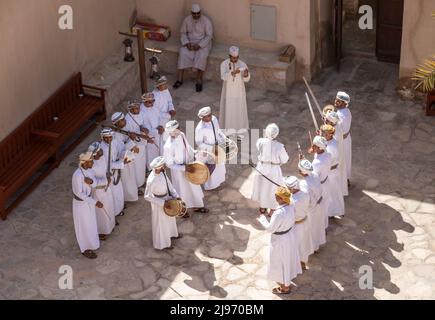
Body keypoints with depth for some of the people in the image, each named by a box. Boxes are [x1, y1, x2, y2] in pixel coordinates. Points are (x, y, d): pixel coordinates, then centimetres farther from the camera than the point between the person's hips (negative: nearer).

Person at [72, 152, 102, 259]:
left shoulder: (89, 169, -9)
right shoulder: (78, 175, -33)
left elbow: (95, 184, -8)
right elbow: (80, 194, -29)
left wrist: (91, 181, -32)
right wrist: (95, 202, -28)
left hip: (88, 199, 8)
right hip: (81, 202, -8)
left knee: (90, 223, 26)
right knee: (84, 226, 12)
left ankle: (90, 244, 49)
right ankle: (85, 249, 33)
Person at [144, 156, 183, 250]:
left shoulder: (162, 172, -16)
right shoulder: (151, 181, -37)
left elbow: (168, 182, -1)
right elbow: (147, 196, -28)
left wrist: (175, 195, -7)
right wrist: (162, 203, -24)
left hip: (167, 198, 7)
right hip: (159, 201, -7)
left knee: (170, 218, 30)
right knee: (161, 222, 16)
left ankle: (171, 234, 59)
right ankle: (162, 243, 40)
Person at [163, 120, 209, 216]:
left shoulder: (181, 135, -14)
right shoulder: (169, 146, -33)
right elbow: (169, 164, -23)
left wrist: (194, 153, -5)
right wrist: (183, 168, -26)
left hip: (188, 165, 7)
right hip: (178, 170, -7)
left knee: (194, 186, 23)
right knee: (182, 189, 16)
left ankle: (197, 206, 47)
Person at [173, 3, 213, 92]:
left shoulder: (206, 21, -10)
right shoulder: (187, 20, 0)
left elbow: (209, 36, -10)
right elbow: (183, 33, 7)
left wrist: (199, 45, -22)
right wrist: (187, 43, -12)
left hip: (203, 43, -3)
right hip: (190, 42, 3)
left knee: (202, 56, -33)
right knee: (183, 53, -26)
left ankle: (199, 81, -28)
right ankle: (180, 79, -23)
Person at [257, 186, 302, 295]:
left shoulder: (278, 213, -39)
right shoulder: (290, 206, -14)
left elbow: (270, 228, -24)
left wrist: (262, 219, -10)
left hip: (280, 240, -8)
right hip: (290, 234, 8)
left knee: (280, 262, 16)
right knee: (287, 258, 30)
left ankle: (285, 288, 37)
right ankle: (287, 281, 53)